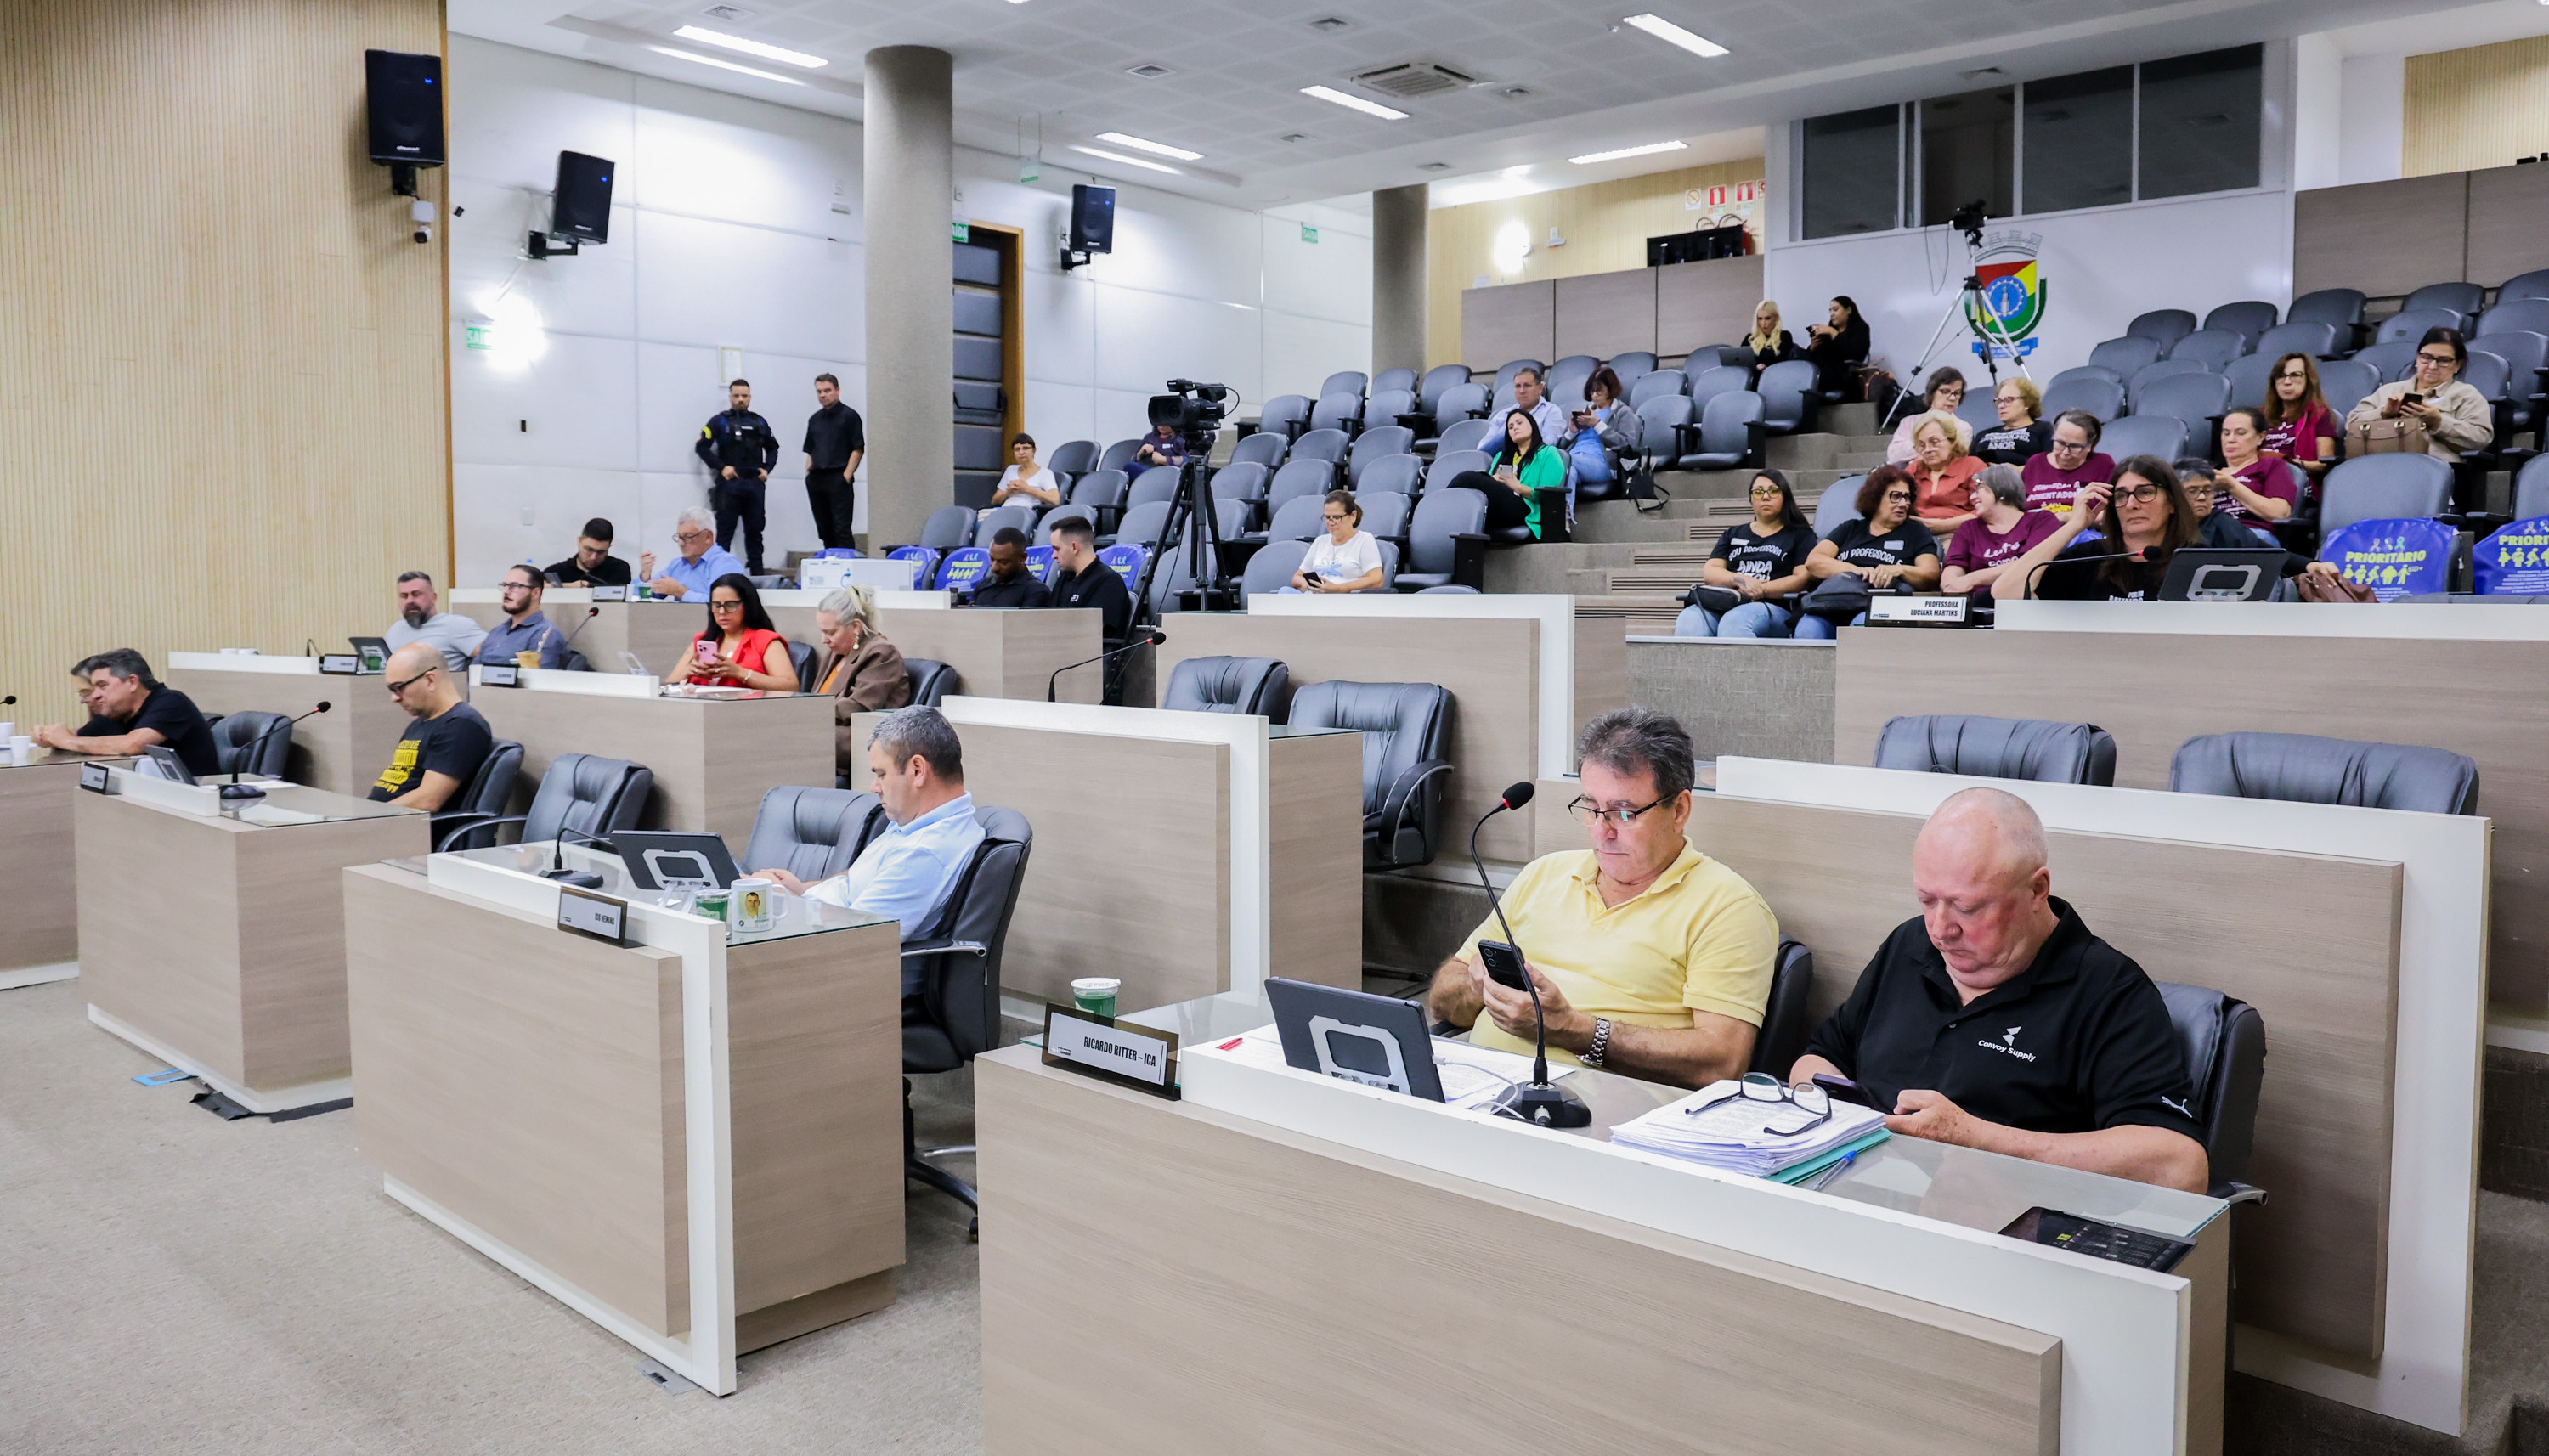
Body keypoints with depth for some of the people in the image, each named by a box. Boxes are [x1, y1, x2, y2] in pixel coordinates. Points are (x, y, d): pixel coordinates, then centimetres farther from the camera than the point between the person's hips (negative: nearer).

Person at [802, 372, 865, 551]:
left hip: (838, 478, -7)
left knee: (842, 529, -11)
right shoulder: (814, 419, 18)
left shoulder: (849, 416, -1)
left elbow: (858, 450, -6)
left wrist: (846, 476, -13)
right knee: (824, 530, 8)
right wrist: (808, 474, 9)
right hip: (816, 480, 7)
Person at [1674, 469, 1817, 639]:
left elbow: (1803, 579, 2)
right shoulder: (1733, 535, 30)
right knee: (1689, 620, -33)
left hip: (1774, 607, -3)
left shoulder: (1800, 534, 18)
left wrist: (1761, 590, -9)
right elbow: (1709, 572, 15)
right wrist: (1739, 580, -6)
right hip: (1726, 604, 3)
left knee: (1734, 622, -40)